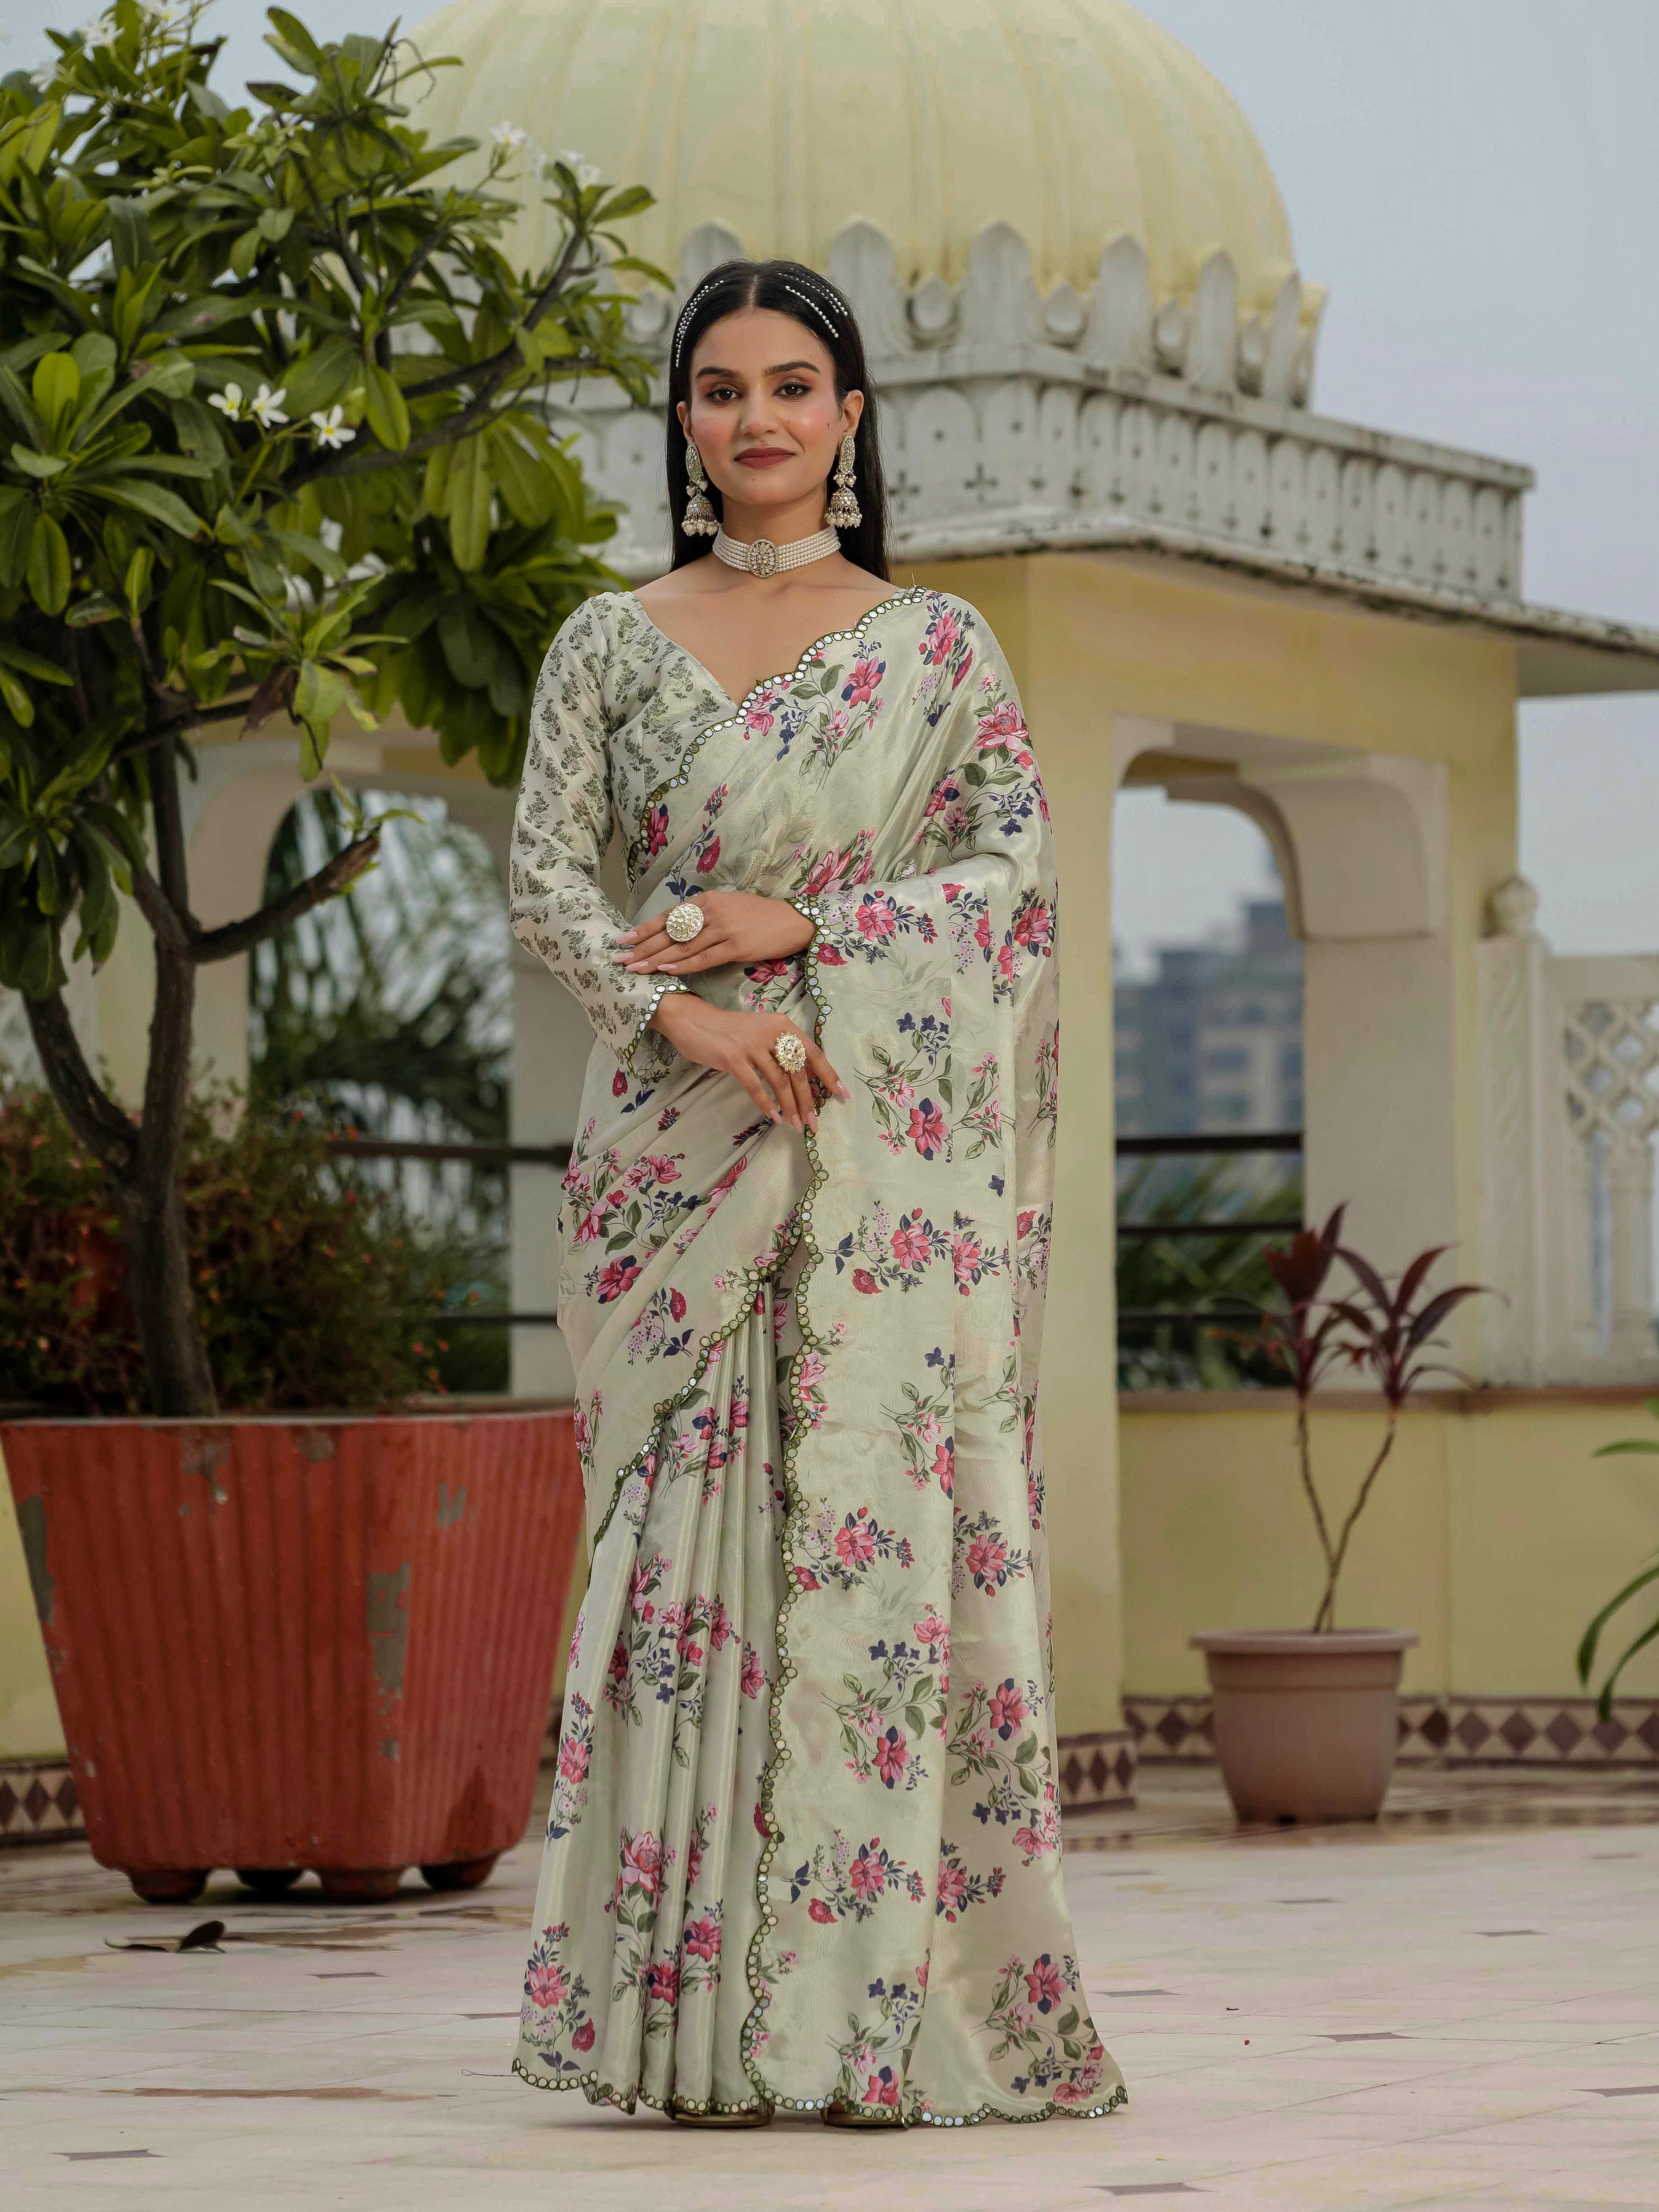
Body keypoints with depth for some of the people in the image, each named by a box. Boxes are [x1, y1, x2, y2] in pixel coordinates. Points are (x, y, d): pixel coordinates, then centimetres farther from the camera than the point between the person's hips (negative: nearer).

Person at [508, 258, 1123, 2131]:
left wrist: (795, 927, -10)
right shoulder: (613, 645, 11)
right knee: (696, 1518, -4)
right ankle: (700, 2016, -1)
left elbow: (1020, 867, 1)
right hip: (683, 1134, 1)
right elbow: (547, 875, 3)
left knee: (881, 1513, -7)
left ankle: (879, 2007, -4)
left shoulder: (941, 646, 10)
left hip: (896, 1136, -1)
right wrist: (687, 1011, -13)